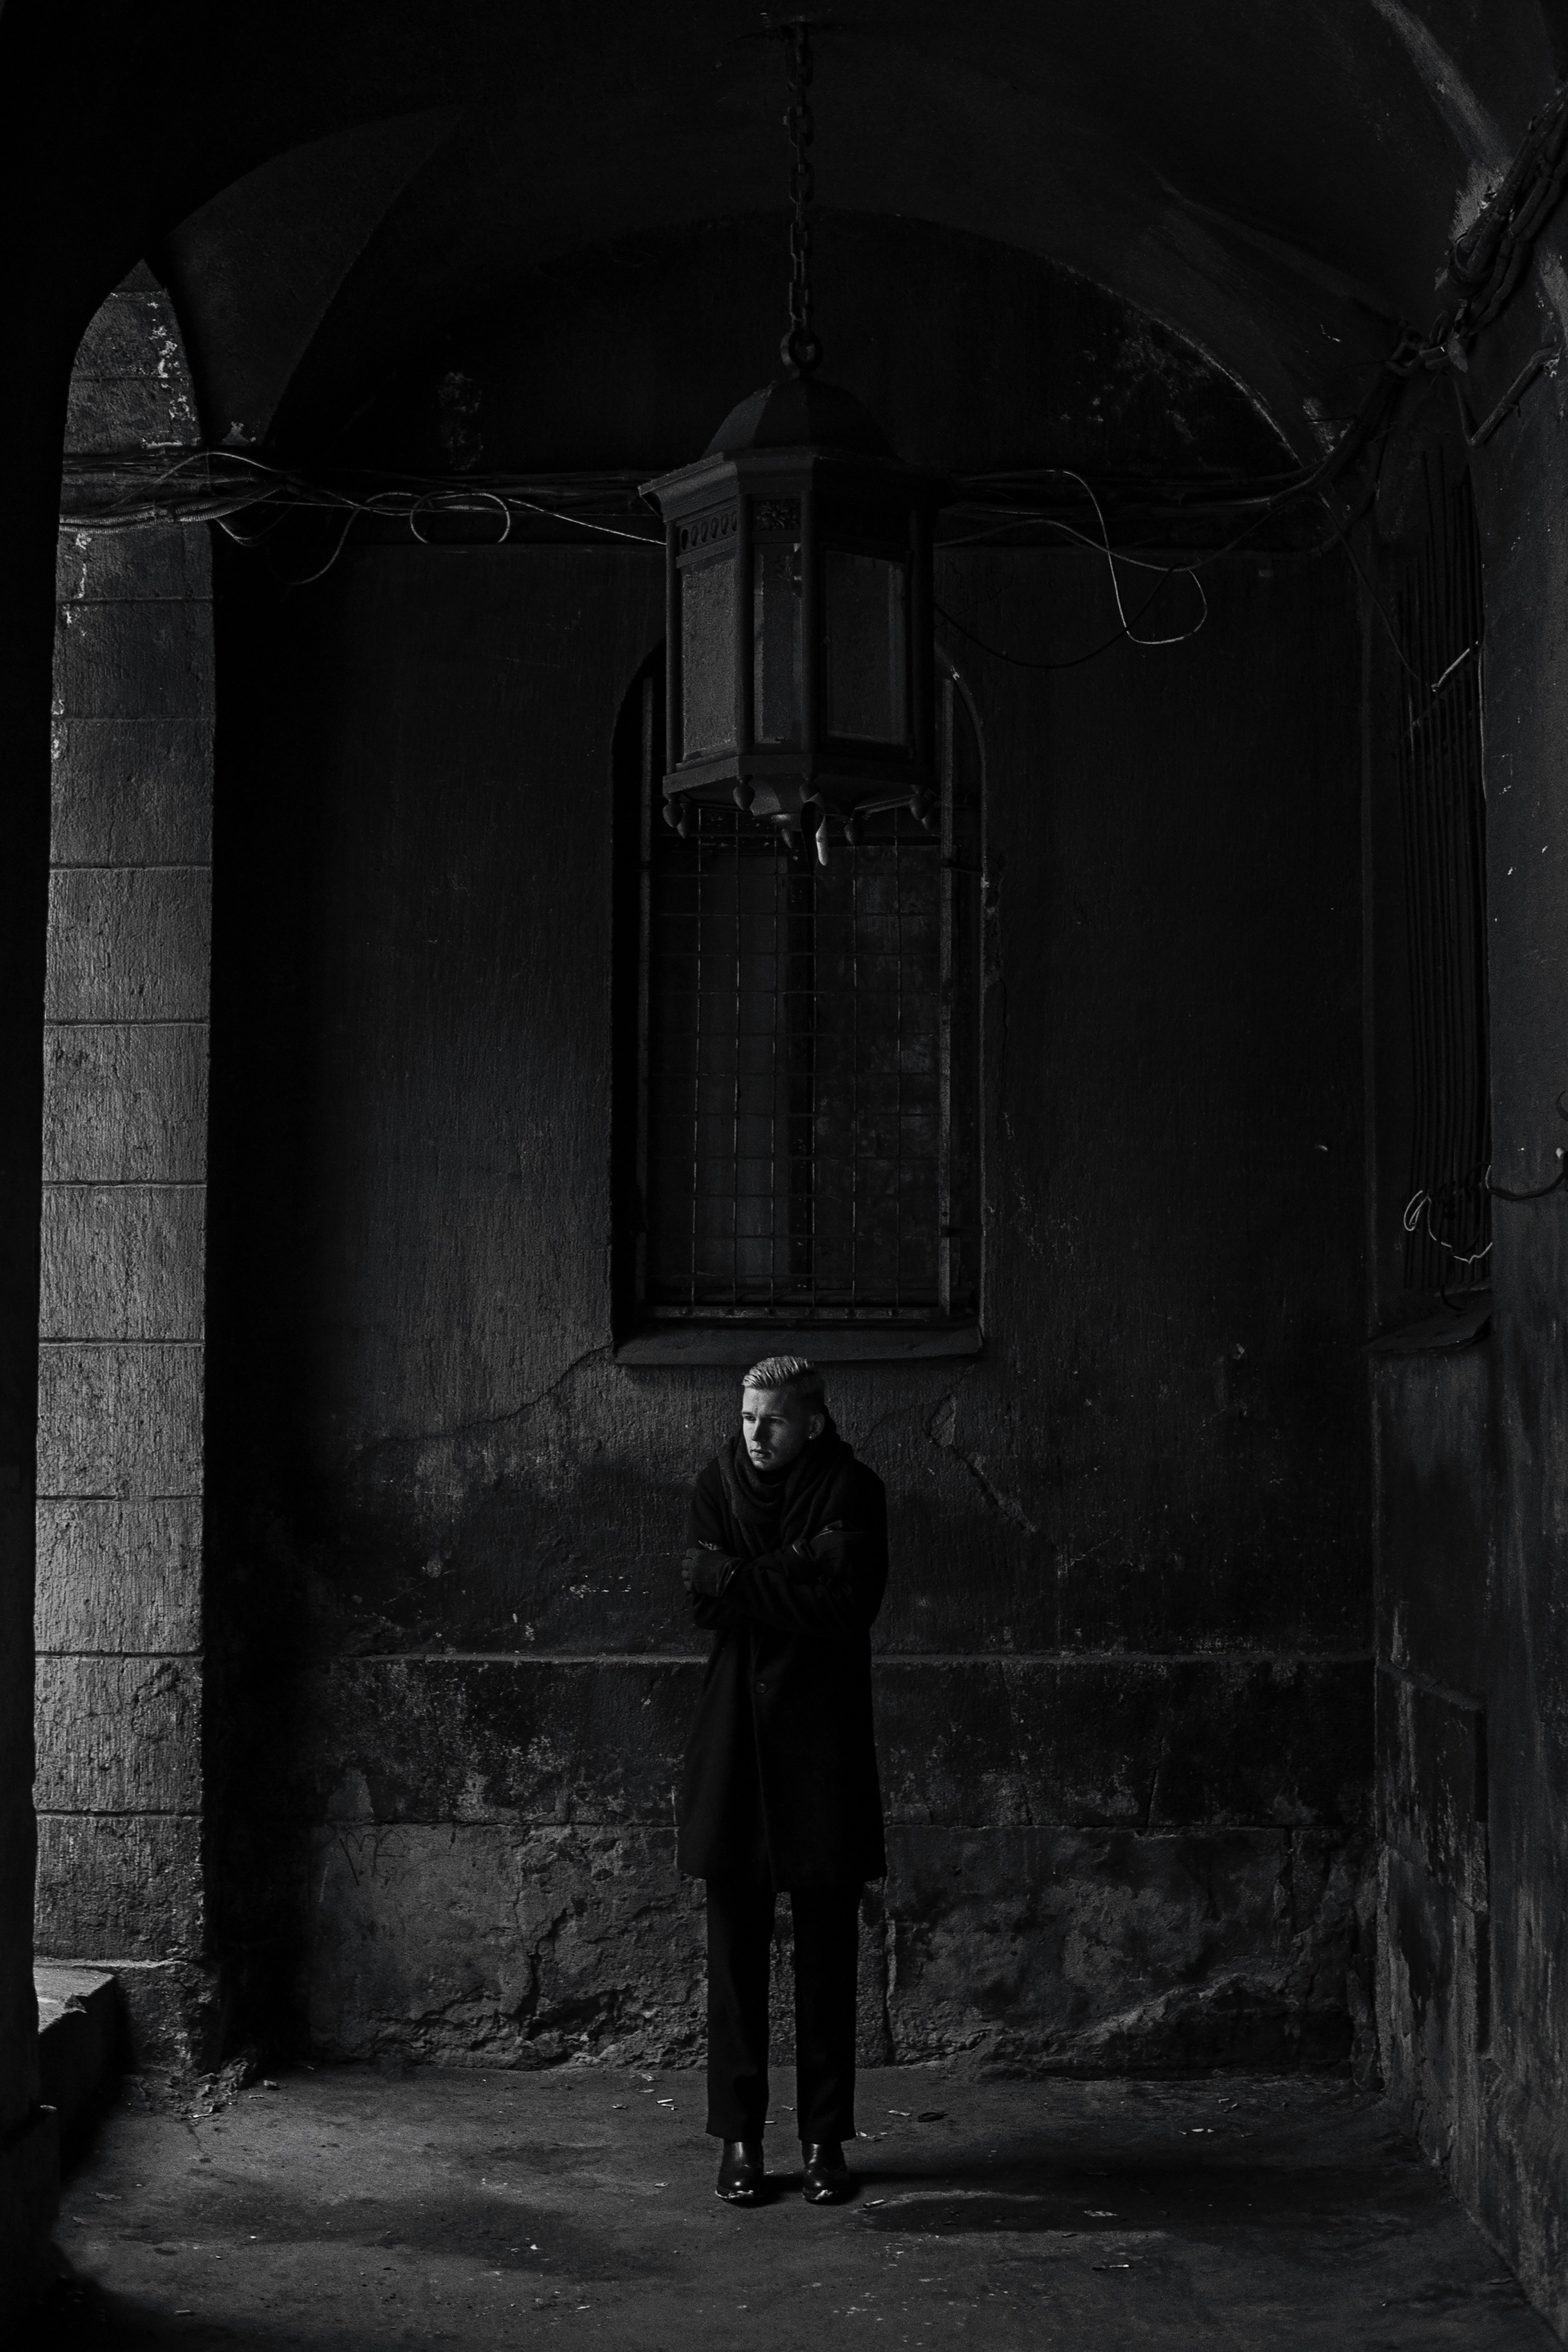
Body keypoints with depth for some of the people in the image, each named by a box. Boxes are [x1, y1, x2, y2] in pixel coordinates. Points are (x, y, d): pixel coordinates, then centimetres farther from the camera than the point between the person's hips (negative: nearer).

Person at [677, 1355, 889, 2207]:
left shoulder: (852, 1490, -2)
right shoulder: (717, 1484, 6)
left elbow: (848, 1602, -14)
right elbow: (704, 1595, -5)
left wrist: (745, 1580, -12)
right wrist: (798, 1570, -13)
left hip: (823, 1737, -2)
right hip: (735, 1743, 2)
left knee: (827, 1949, 3)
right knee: (737, 1945, 3)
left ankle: (825, 2138, 13)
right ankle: (739, 2137, 11)